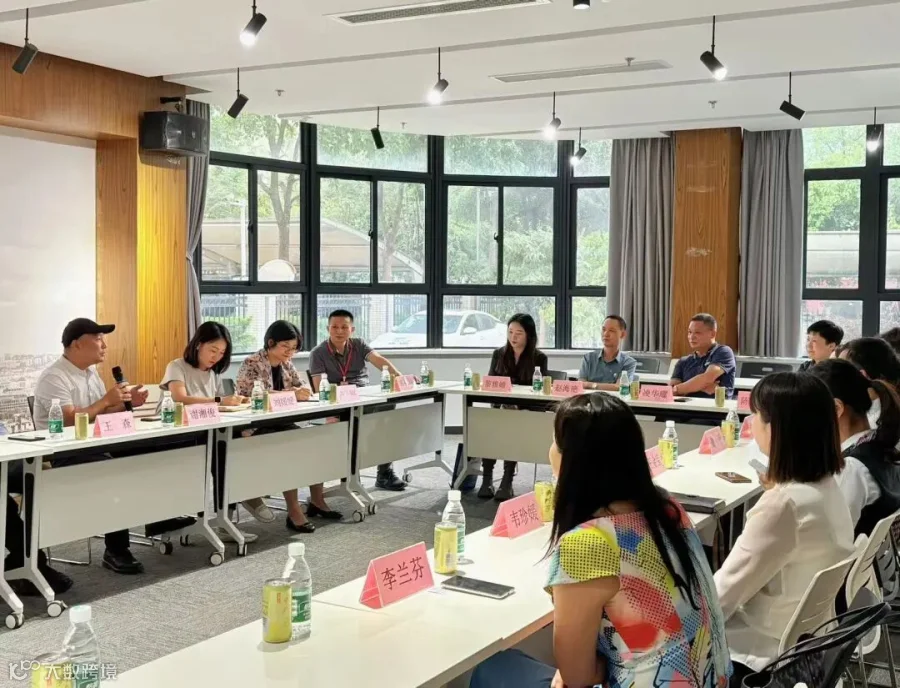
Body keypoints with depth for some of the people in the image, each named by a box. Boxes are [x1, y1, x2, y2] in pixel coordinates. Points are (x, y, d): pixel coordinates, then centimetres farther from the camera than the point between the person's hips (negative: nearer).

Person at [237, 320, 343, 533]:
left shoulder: (286, 364, 11)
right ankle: (294, 512, -27)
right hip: (255, 427, -7)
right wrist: (290, 393, -32)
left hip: (281, 423, 7)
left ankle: (316, 501, 1)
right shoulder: (251, 364, -11)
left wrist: (303, 391, -14)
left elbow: (304, 386, 11)